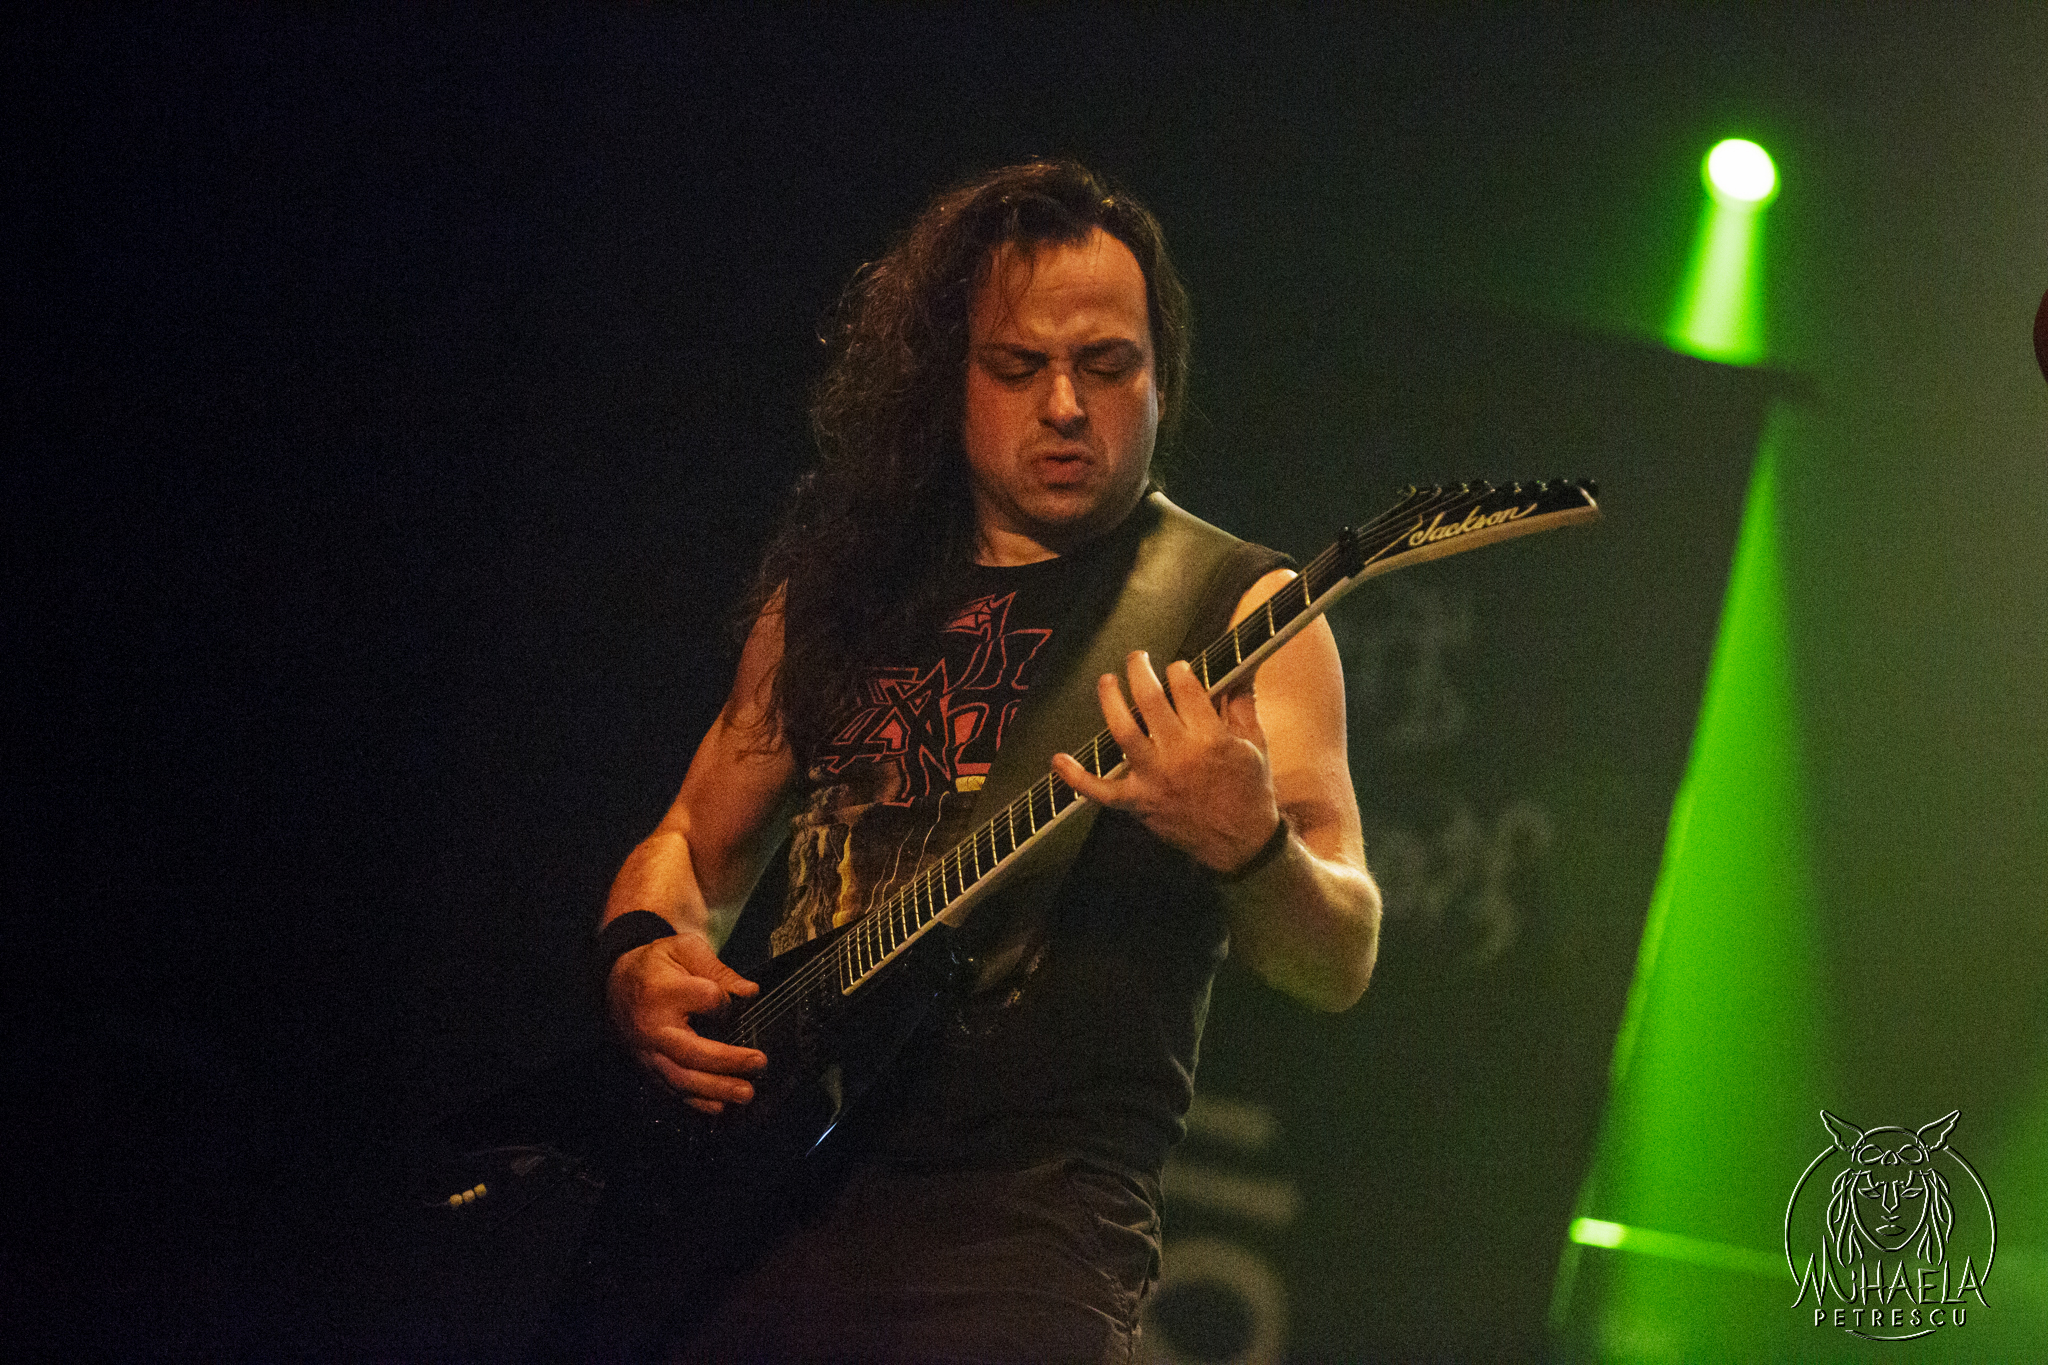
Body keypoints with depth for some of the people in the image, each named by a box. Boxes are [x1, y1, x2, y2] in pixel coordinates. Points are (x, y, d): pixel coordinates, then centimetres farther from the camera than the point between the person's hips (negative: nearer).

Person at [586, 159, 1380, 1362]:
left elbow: (1340, 966, -4)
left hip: (1032, 1209, -4)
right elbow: (689, 848, 26)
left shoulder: (1238, 609, 5)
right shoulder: (834, 591, 17)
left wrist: (1246, 846, -25)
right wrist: (645, 960, 4)